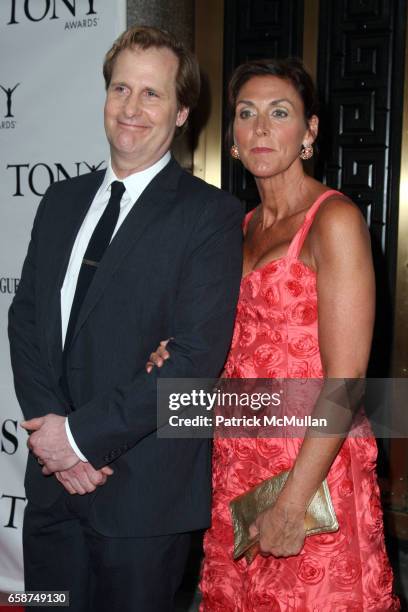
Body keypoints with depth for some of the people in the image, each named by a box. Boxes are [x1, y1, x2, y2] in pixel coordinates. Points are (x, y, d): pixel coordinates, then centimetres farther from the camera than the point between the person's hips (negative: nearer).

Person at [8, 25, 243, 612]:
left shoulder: (211, 214, -9)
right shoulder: (63, 200, 10)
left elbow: (195, 355, -16)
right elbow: (25, 317, 6)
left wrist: (82, 434, -15)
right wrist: (51, 429, -8)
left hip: (144, 492, -5)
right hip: (53, 480, 5)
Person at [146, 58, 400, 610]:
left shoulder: (335, 220, -13)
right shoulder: (247, 224, 10)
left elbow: (344, 377, -18)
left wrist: (293, 503, -20)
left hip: (312, 463, -7)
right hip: (238, 458, 7)